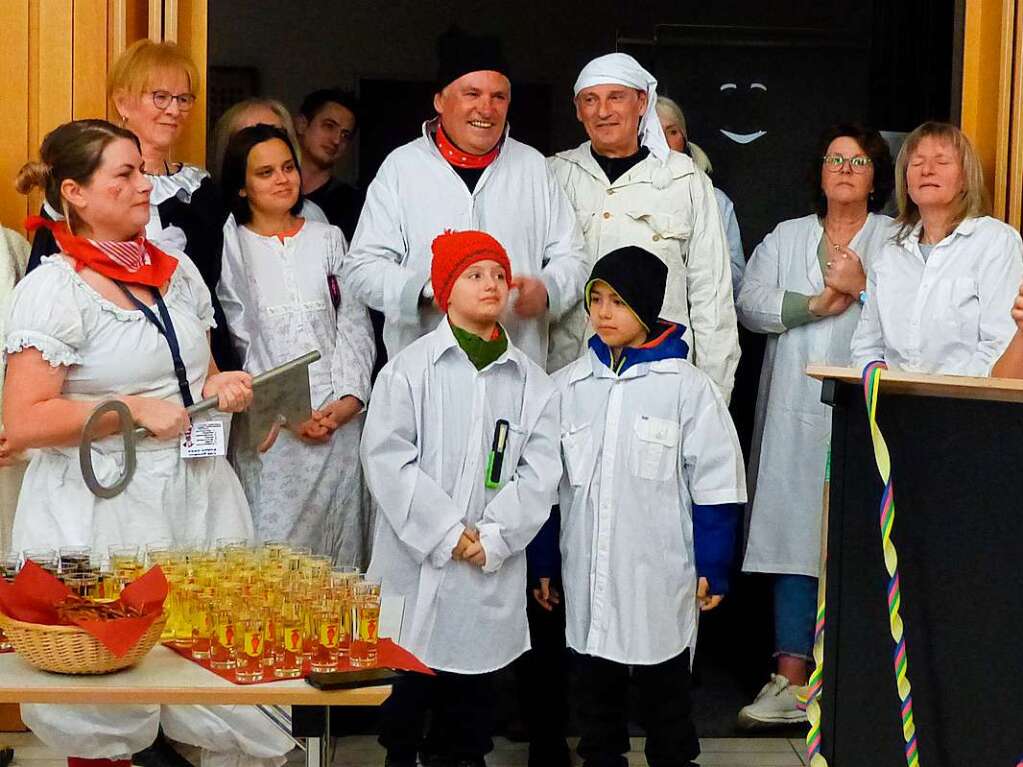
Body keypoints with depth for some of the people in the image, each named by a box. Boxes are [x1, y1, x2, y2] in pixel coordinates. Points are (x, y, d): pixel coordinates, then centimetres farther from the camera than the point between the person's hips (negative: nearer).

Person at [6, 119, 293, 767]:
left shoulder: (178, 271, 11)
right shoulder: (54, 288, -9)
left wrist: (220, 388, 2)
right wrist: (134, 410, -17)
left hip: (197, 494, 6)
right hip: (104, 511, -6)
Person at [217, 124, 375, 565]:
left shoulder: (328, 239, 16)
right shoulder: (230, 247, 4)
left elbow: (354, 325, 11)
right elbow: (237, 340, -1)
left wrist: (348, 400, -5)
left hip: (339, 418, 3)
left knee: (338, 546, 1)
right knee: (273, 550, -7)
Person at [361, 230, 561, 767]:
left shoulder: (531, 381, 6)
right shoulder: (409, 369, -2)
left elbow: (540, 472, 1)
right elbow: (387, 458, -9)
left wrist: (493, 537, -12)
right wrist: (447, 532, -14)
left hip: (492, 571, 2)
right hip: (417, 562, -2)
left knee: (473, 681, 11)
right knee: (407, 680, 6)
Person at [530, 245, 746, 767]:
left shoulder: (687, 386, -5)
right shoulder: (566, 386, 5)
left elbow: (715, 487, -4)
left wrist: (713, 569, -5)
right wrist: (541, 563, 9)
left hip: (661, 579, -3)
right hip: (587, 578, 3)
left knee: (666, 688, 9)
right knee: (595, 683, 13)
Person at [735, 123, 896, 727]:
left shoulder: (897, 241, 10)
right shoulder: (787, 237, 18)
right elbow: (750, 304, 3)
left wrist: (863, 288, -12)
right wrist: (817, 304, -7)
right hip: (797, 411, 2)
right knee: (795, 534, -3)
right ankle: (791, 681, -3)